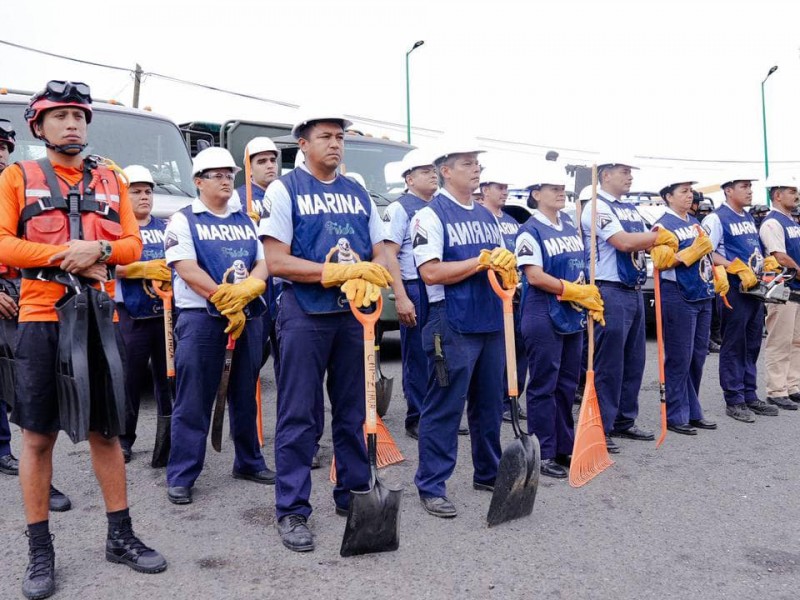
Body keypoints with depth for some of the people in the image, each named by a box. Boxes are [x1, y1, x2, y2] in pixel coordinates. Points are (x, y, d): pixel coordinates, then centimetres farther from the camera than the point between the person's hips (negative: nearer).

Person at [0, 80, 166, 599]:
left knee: (106, 431, 10)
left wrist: (97, 249, -13)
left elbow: (133, 244, 7)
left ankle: (121, 536, 22)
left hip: (99, 319, 3)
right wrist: (67, 257, -13)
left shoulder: (111, 181, 14)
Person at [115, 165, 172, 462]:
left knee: (168, 377, 7)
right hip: (131, 317, -3)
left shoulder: (165, 226, 15)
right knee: (130, 379, 1)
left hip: (167, 313, 4)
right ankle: (124, 439, 12)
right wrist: (146, 268, -19)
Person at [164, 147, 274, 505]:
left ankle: (249, 462, 27)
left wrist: (247, 288, -14)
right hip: (201, 318, -5)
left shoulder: (246, 221, 16)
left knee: (245, 395, 14)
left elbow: (263, 263, 7)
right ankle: (181, 476, 5)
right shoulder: (183, 220, 1)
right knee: (193, 401, -3)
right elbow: (186, 269, -11)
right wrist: (224, 299, -17)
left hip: (249, 317, 5)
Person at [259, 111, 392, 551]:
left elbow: (379, 254, 10)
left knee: (353, 412, 12)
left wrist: (366, 278, -13)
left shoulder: (358, 193, 13)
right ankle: (291, 510, 10)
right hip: (304, 314, -4)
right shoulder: (285, 189, -1)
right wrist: (338, 271, -18)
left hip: (353, 314, 5)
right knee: (299, 415, 0)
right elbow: (277, 262, -10)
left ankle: (353, 495, 25)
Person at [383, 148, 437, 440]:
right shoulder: (400, 208, -3)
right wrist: (401, 298, -18)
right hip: (416, 290, -6)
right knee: (417, 359, 2)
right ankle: (416, 419, 14)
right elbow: (389, 255, -11)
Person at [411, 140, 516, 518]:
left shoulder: (487, 216, 16)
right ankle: (431, 487, 10)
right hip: (453, 326, -7)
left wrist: (506, 268, -4)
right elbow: (430, 272, -17)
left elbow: (502, 261, 20)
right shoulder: (431, 215, -7)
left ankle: (488, 474, 31)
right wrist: (481, 262, -19)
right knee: (444, 408, -1)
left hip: (492, 324, 7)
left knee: (490, 405, 16)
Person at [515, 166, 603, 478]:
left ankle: (564, 447, 24)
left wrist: (591, 300, 6)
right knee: (544, 387, -1)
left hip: (573, 317, 8)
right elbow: (535, 276, -18)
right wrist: (576, 292, -14)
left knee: (567, 384, 13)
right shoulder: (530, 231, -10)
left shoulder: (570, 227, 14)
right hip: (544, 318, -8)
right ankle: (543, 455, 7)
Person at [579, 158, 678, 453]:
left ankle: (624, 421, 25)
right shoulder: (597, 207, -10)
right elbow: (624, 242, -21)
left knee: (633, 361, 14)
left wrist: (660, 250, -5)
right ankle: (599, 429, 5)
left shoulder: (631, 209, 18)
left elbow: (646, 242, 17)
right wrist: (660, 235, -9)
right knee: (608, 364, -4)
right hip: (610, 293, -9)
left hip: (634, 292, 9)